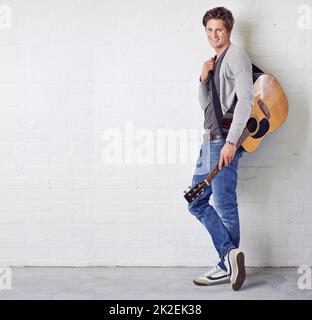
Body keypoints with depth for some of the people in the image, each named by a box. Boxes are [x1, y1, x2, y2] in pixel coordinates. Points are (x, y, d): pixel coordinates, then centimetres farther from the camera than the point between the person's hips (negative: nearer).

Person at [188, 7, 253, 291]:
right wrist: (204, 79, 5)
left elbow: (246, 99, -17)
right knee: (197, 203, 7)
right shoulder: (215, 62, 21)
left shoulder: (236, 57, -5)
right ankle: (230, 254, 8)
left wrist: (231, 142, -23)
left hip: (224, 142, -9)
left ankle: (228, 266, 9)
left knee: (225, 206, -3)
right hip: (210, 141, 9)